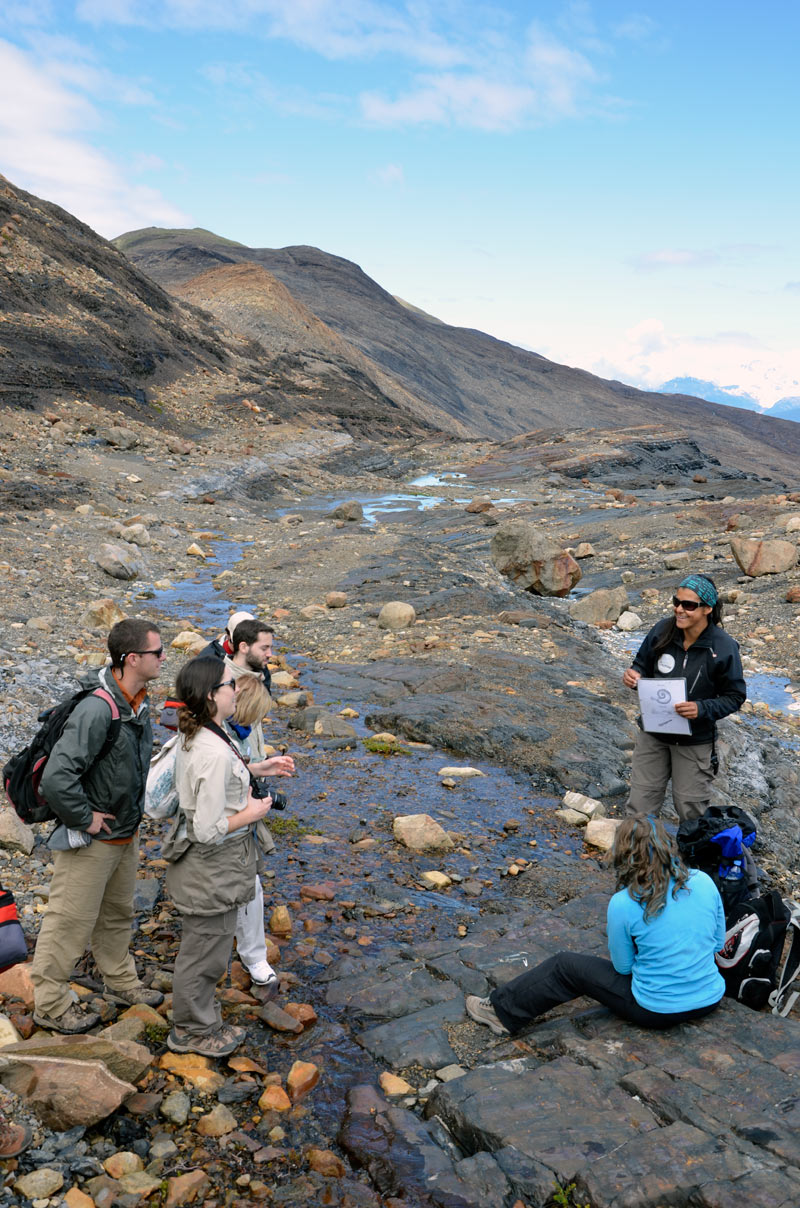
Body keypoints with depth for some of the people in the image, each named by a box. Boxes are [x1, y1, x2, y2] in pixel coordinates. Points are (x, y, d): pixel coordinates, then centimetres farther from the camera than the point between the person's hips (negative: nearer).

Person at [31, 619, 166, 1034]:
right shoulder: (97, 709, -31)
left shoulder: (137, 702, -1)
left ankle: (120, 982, 44)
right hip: (90, 842, -9)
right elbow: (56, 778, -36)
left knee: (117, 914, 25)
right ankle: (50, 1005, 26)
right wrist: (84, 819, -23)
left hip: (124, 834, 9)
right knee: (70, 923, 8)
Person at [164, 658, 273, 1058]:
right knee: (206, 951, 12)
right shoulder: (216, 753, -31)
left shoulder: (191, 737, -2)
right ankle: (192, 1031, 33)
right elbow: (208, 830, -28)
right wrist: (251, 813, -15)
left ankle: (199, 1020, 45)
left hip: (193, 856, 10)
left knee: (200, 946, 26)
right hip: (213, 865, -10)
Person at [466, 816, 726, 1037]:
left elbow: (623, 966, -6)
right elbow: (719, 942, 6)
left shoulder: (623, 904, -21)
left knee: (565, 967, 11)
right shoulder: (704, 882, -8)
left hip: (656, 1011, -5)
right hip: (709, 1000, 5)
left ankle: (502, 1012, 23)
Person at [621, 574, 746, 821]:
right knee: (640, 805, 10)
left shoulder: (723, 647, -18)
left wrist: (702, 709, -27)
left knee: (690, 810, 13)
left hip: (695, 742, -2)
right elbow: (643, 665, 6)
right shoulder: (662, 631, -10)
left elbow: (735, 696, -10)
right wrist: (633, 675, -18)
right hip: (653, 734, 3)